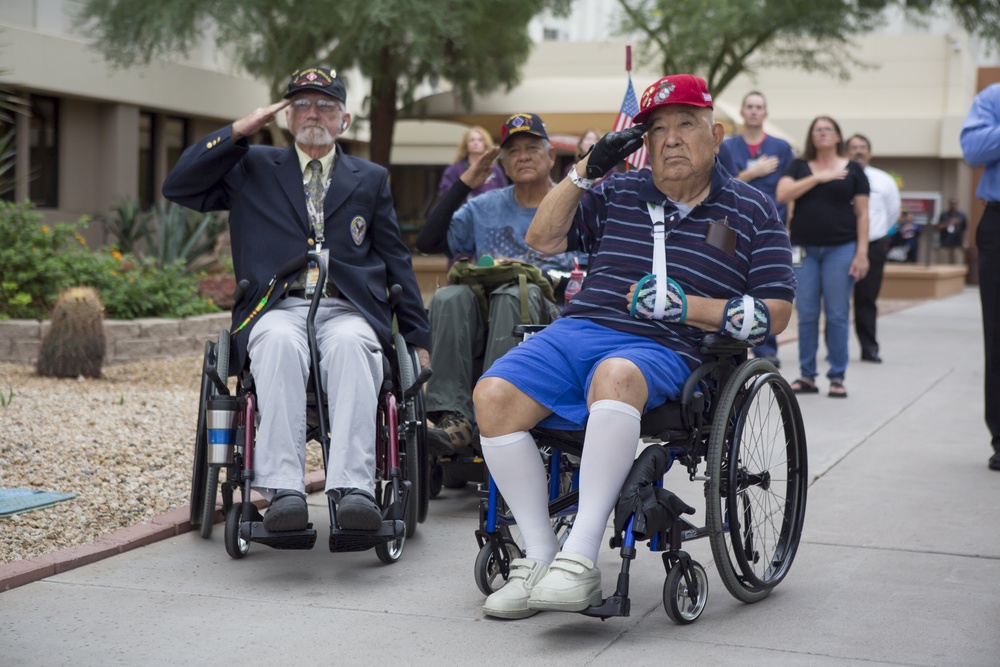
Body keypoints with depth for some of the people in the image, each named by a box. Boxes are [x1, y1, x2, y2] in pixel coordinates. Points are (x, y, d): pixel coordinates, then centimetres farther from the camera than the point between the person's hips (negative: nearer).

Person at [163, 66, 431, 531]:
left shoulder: (370, 179, 25)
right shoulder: (254, 169, 22)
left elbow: (396, 261, 23)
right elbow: (178, 187, 11)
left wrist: (418, 337, 15)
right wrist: (238, 131, 6)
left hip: (347, 309, 1)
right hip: (278, 309, 0)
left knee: (350, 344, -37)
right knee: (279, 341, -38)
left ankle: (353, 488, -49)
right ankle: (283, 489, -46)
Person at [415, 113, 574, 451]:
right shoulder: (484, 208, 24)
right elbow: (427, 242, 12)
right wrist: (463, 184, 10)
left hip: (550, 314, -3)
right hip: (485, 315, 3)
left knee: (514, 294, -36)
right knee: (449, 297, -29)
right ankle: (452, 416, -40)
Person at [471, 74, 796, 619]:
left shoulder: (752, 212, 11)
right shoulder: (619, 193, 21)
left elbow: (775, 312, 4)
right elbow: (543, 239, 19)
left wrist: (687, 307, -9)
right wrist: (586, 169, 8)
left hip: (665, 350, -4)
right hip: (577, 330, 4)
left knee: (615, 375, -41)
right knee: (493, 395, -25)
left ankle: (580, 558, -41)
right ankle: (540, 557, -17)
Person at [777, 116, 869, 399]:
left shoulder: (853, 169, 5)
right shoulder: (799, 166, 9)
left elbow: (862, 214, 3)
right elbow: (782, 195, -8)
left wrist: (862, 253, -5)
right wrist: (818, 178, -14)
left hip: (841, 248, -1)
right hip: (804, 248, 1)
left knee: (838, 315, 0)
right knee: (806, 314, 3)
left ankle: (837, 378, 6)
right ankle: (807, 376, 10)